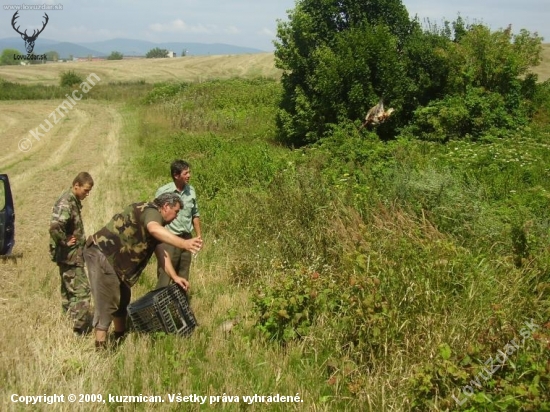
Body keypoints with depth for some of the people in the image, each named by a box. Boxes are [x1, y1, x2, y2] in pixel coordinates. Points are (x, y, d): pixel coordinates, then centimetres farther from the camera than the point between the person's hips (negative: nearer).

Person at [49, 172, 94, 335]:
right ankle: (79, 331, -2)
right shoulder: (66, 202, -21)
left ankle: (69, 324, 29)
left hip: (72, 255, 10)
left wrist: (80, 239, 13)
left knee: (69, 291, 18)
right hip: (70, 256, -10)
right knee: (81, 291, -7)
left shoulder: (72, 200, 10)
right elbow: (55, 227, -36)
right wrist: (65, 242, -23)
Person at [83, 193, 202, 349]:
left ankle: (120, 339, 32)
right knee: (107, 302, -10)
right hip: (101, 254, -11)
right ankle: (100, 347, -6)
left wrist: (175, 277, 8)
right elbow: (155, 230, -40)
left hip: (112, 258, 11)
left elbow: (161, 253, 18)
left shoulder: (154, 219, 18)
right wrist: (184, 243, -53)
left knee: (122, 298, 19)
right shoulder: (151, 211, -15)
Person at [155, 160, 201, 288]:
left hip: (186, 239, 5)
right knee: (164, 277, -4)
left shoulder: (191, 190, 5)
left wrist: (199, 235, 14)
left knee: (183, 277, 13)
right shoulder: (163, 192, -10)